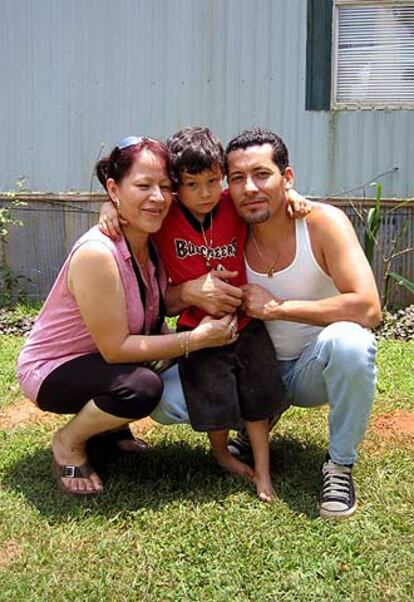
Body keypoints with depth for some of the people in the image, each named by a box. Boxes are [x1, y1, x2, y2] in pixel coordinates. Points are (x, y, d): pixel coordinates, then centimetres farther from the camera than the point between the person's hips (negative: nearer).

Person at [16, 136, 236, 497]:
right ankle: (68, 442, -2)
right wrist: (197, 339, -28)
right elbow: (115, 348, -28)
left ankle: (112, 423, 14)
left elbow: (160, 308, -3)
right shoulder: (97, 253, -31)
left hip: (99, 361, 8)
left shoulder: (151, 240, -6)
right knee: (142, 388, -32)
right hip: (51, 372, -8)